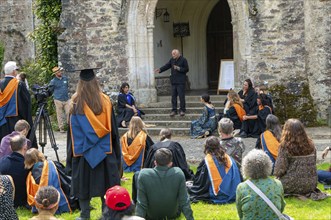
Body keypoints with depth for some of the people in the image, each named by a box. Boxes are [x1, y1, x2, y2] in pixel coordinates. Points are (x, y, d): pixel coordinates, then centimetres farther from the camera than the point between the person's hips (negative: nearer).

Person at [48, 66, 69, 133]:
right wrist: (56, 94, 8)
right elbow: (50, 90, 3)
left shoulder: (65, 78, 7)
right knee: (60, 114, 1)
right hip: (58, 100, -3)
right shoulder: (53, 81, -6)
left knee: (69, 113, -3)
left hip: (66, 99, 3)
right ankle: (61, 128, 7)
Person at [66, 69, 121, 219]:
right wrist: (115, 151, 11)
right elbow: (112, 128, 3)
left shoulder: (76, 103, -8)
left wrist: (71, 153, 1)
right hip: (104, 149, 2)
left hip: (83, 150, -1)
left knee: (83, 183, 6)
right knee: (105, 183, 9)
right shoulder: (105, 101, -3)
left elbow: (73, 130, -5)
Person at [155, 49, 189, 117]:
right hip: (173, 81, 6)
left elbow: (186, 69, -6)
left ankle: (182, 110, 4)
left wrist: (179, 68, -16)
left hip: (181, 82, -6)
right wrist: (160, 70, -5)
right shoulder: (172, 60, 12)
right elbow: (167, 66, 8)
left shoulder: (183, 60, -5)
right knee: (173, 96, 5)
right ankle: (174, 110, 10)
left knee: (181, 96, -4)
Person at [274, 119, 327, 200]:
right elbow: (313, 165, 8)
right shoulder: (311, 145, -1)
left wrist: (277, 174, 8)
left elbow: (280, 169, -14)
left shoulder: (285, 147, -15)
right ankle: (309, 193, 13)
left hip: (292, 186, -6)